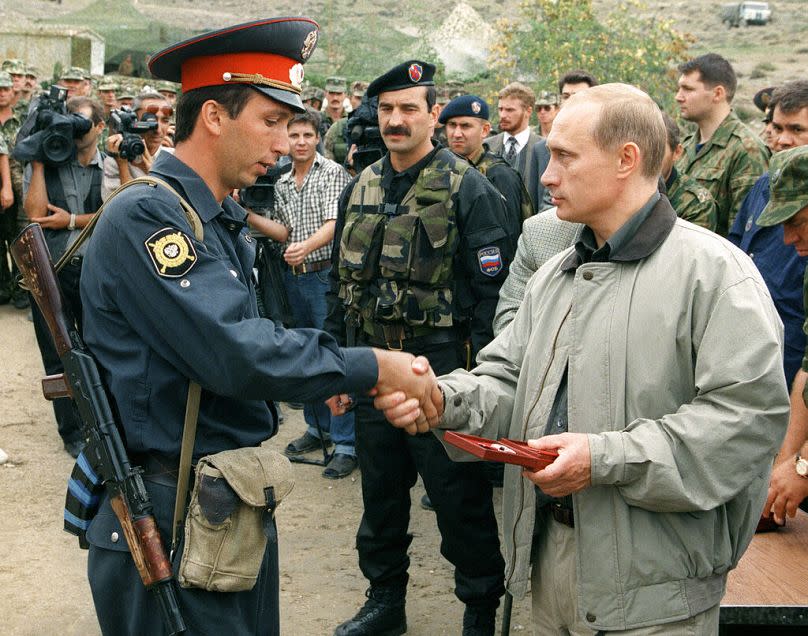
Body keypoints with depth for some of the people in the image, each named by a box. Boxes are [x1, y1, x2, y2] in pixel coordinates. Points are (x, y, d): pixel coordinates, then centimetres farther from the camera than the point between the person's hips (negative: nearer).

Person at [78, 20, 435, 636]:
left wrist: (325, 370, -1)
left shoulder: (227, 220, 10)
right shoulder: (143, 216, -19)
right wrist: (369, 367, -20)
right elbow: (232, 353, -27)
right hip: (172, 521, -9)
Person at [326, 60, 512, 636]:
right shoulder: (361, 188, 10)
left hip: (440, 369, -6)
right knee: (380, 489, 17)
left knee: (459, 496, 3)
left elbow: (492, 288, -12)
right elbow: (342, 280, 16)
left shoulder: (468, 189, -9)